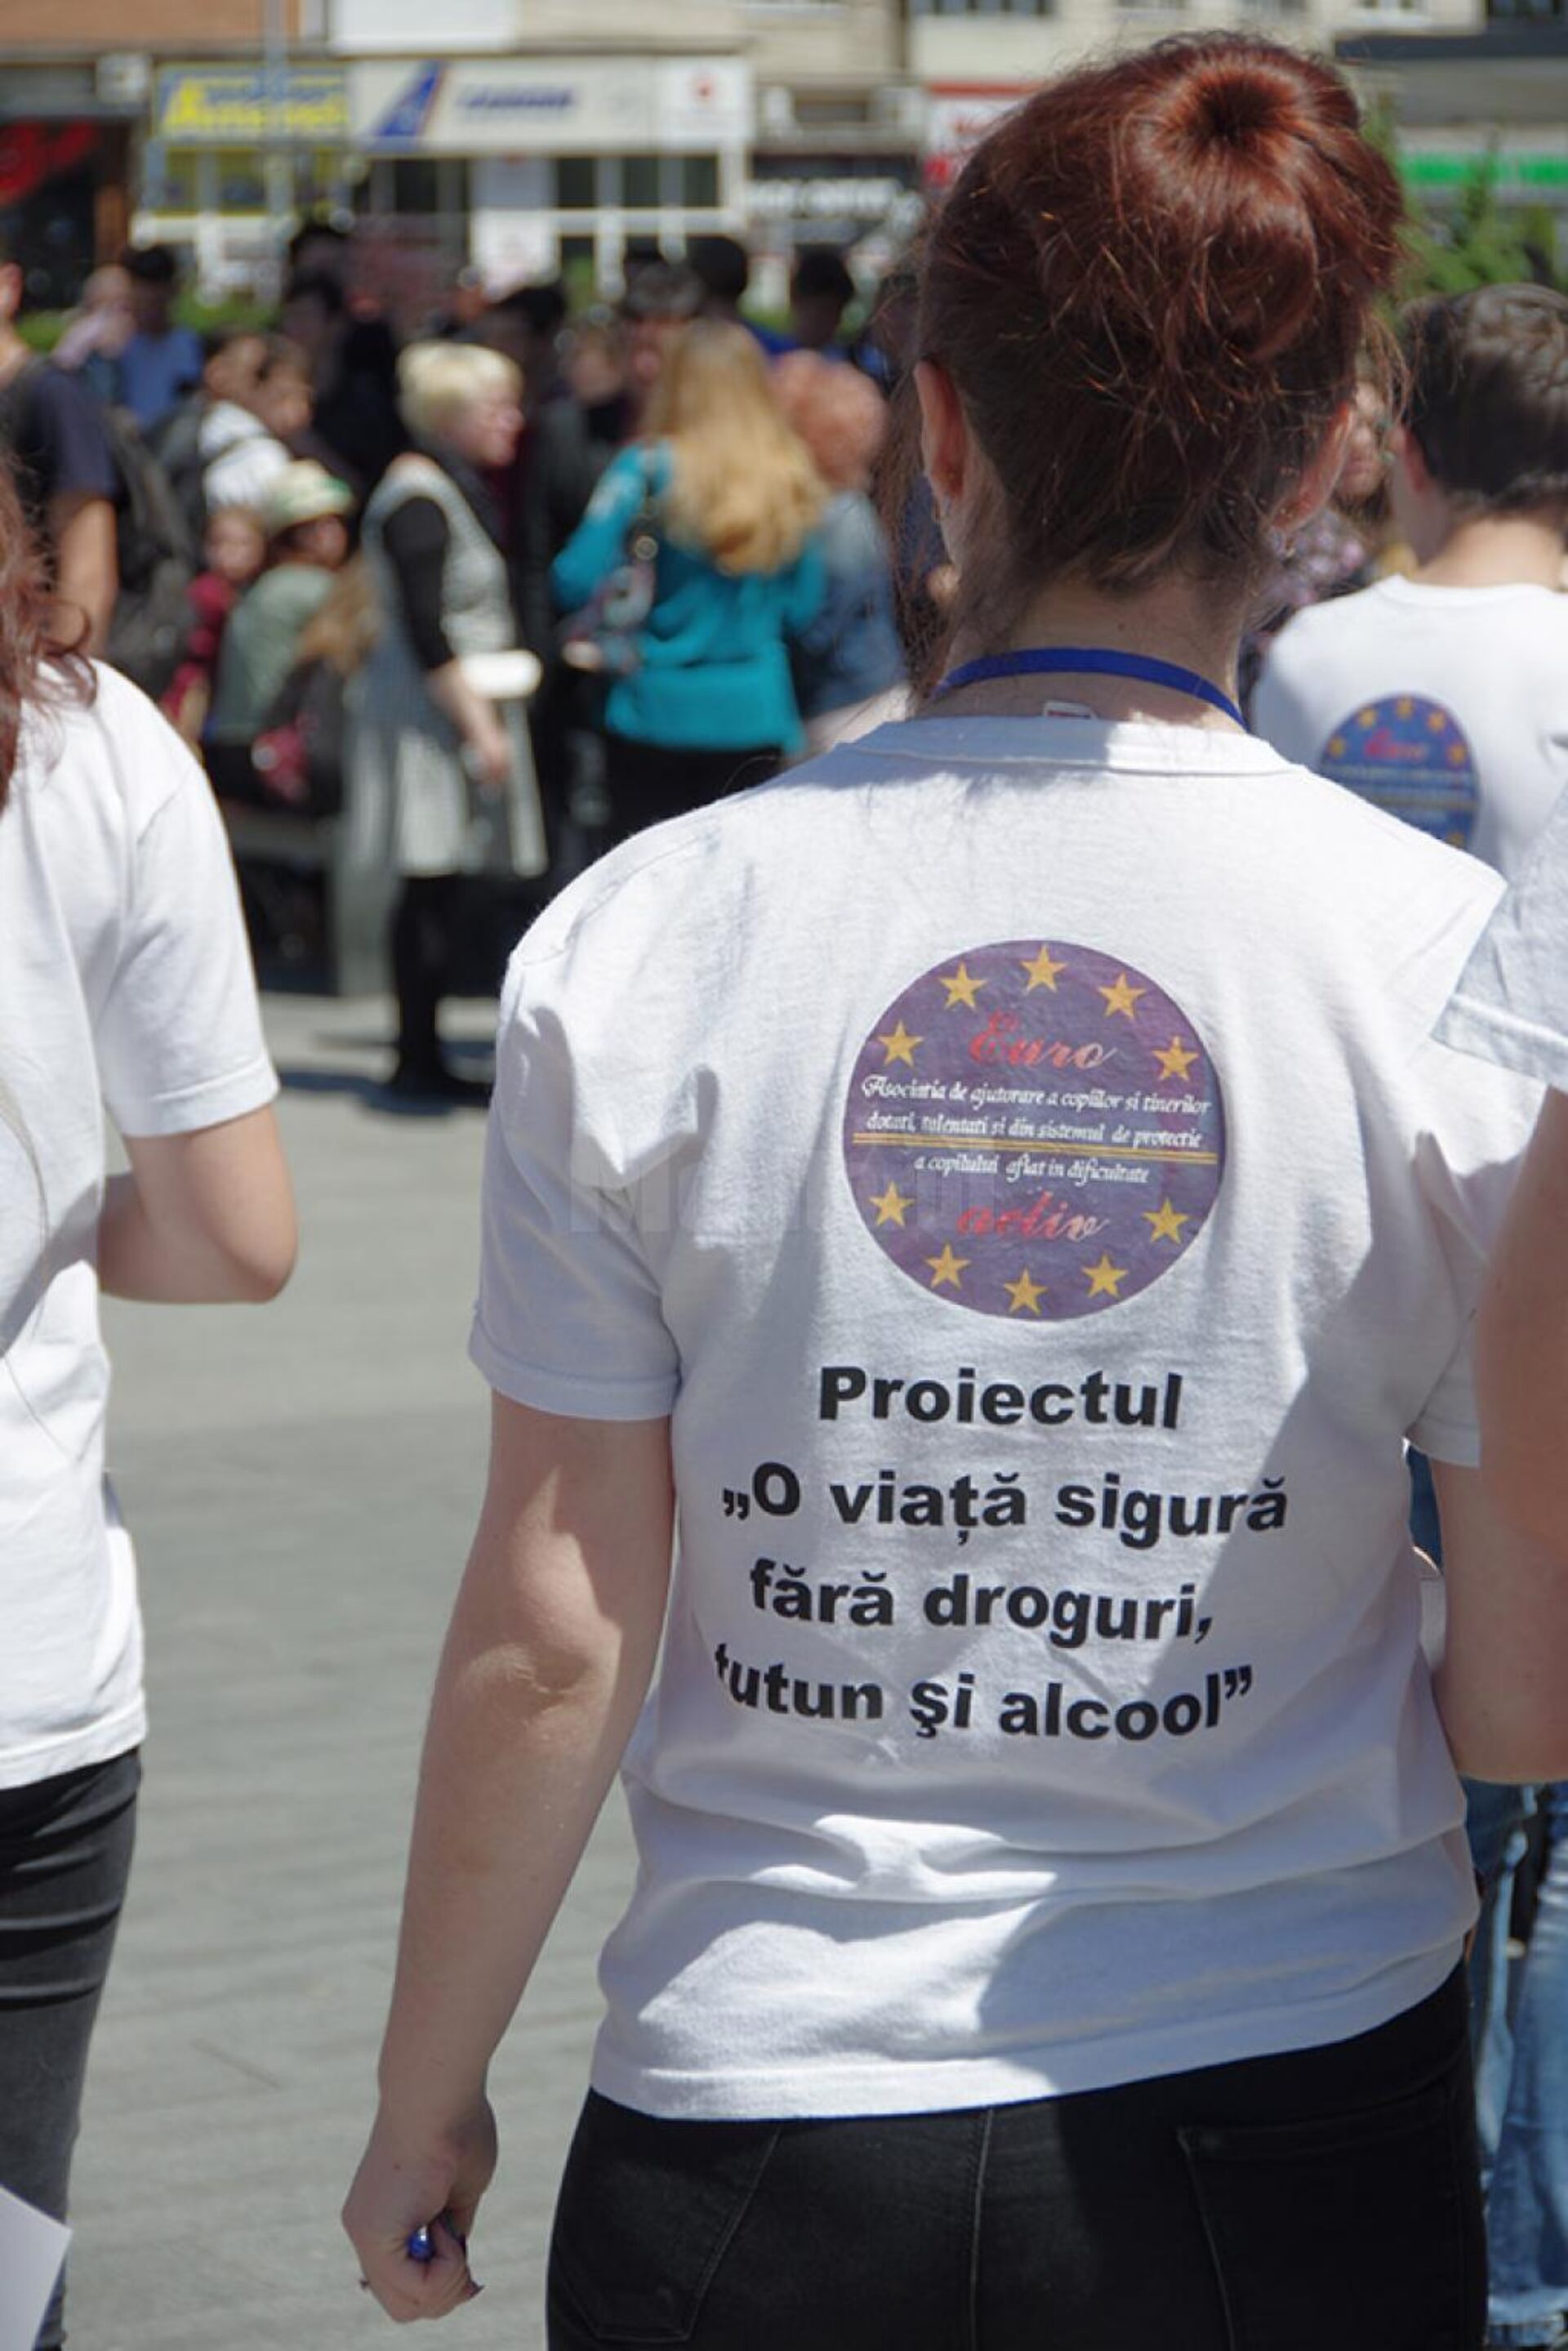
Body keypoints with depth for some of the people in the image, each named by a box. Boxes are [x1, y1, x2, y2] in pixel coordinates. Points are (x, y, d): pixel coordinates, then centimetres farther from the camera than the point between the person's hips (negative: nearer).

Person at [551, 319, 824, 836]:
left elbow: (576, 581, -13)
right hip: (756, 716, 3)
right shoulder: (790, 480, 1)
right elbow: (804, 609, 7)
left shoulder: (648, 469, -9)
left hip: (656, 712, -3)